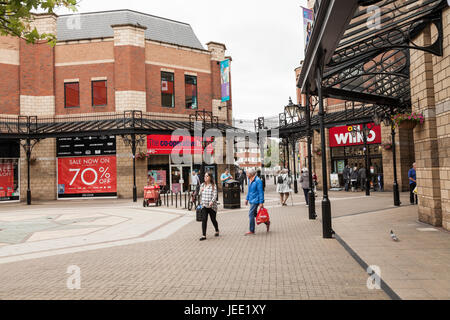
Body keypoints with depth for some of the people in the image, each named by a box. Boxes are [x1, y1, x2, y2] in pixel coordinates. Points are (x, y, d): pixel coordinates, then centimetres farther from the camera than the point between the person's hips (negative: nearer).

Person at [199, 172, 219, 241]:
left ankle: (217, 231, 37)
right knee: (204, 220, -9)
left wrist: (212, 201, -28)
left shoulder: (213, 186, -6)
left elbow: (215, 195, -14)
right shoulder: (202, 185, 9)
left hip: (212, 206, -3)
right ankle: (204, 235, -7)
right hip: (204, 205, 3)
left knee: (213, 219, 9)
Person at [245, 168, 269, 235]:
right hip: (251, 200, 9)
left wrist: (261, 202, -20)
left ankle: (252, 231, 1)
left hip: (255, 200, -9)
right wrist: (247, 199, 20)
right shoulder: (250, 180, 9)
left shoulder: (258, 181, -18)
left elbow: (261, 192, -18)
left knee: (251, 214, -9)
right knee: (254, 214, 16)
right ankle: (267, 222, 31)